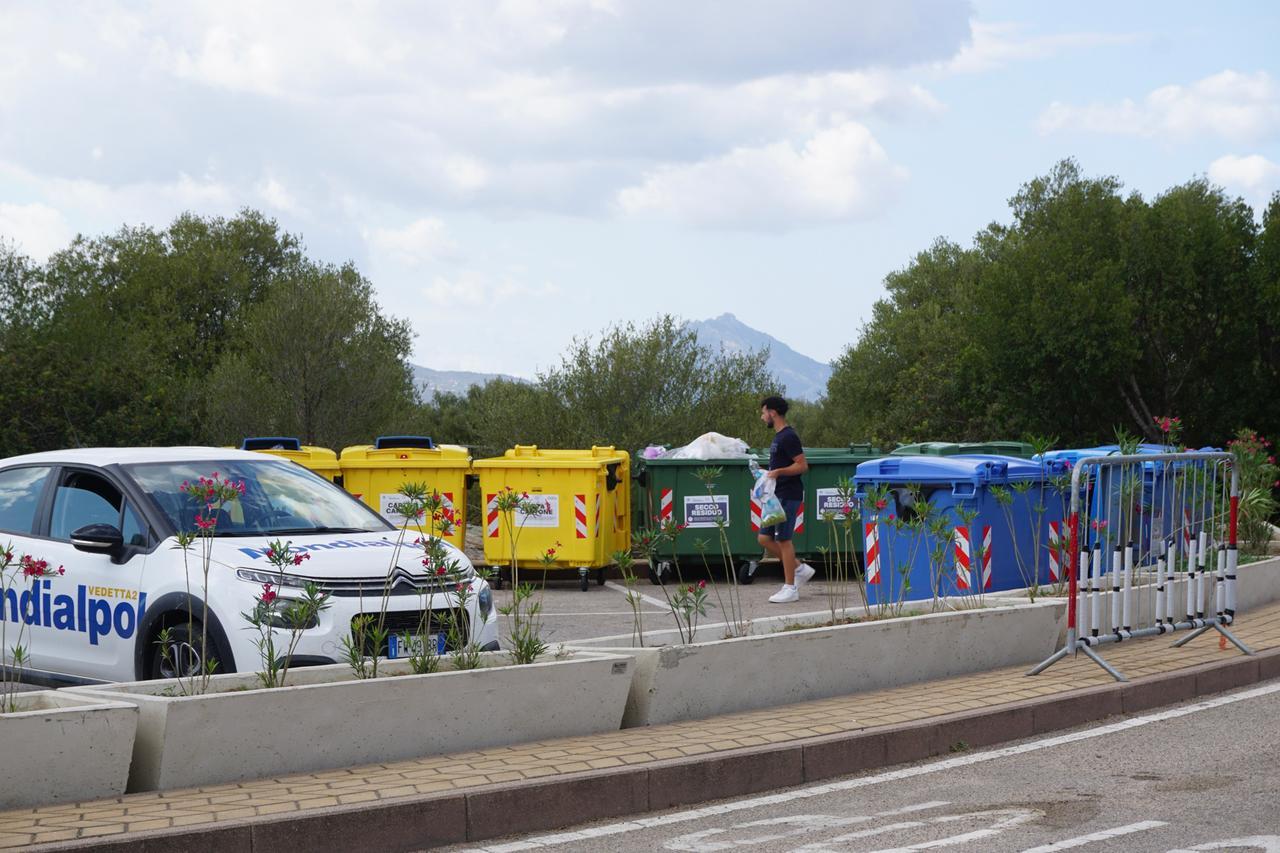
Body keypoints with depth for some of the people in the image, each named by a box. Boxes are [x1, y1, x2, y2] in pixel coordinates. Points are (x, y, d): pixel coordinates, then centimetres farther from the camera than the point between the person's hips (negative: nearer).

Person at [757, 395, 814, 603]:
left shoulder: (788, 437, -14)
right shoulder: (778, 437, 16)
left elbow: (802, 465, -19)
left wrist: (779, 471, -27)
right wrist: (767, 473, 17)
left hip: (788, 496, -10)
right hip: (777, 496, 10)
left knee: (783, 539, -6)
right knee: (765, 538, 9)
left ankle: (790, 588, -1)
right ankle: (800, 569, 16)